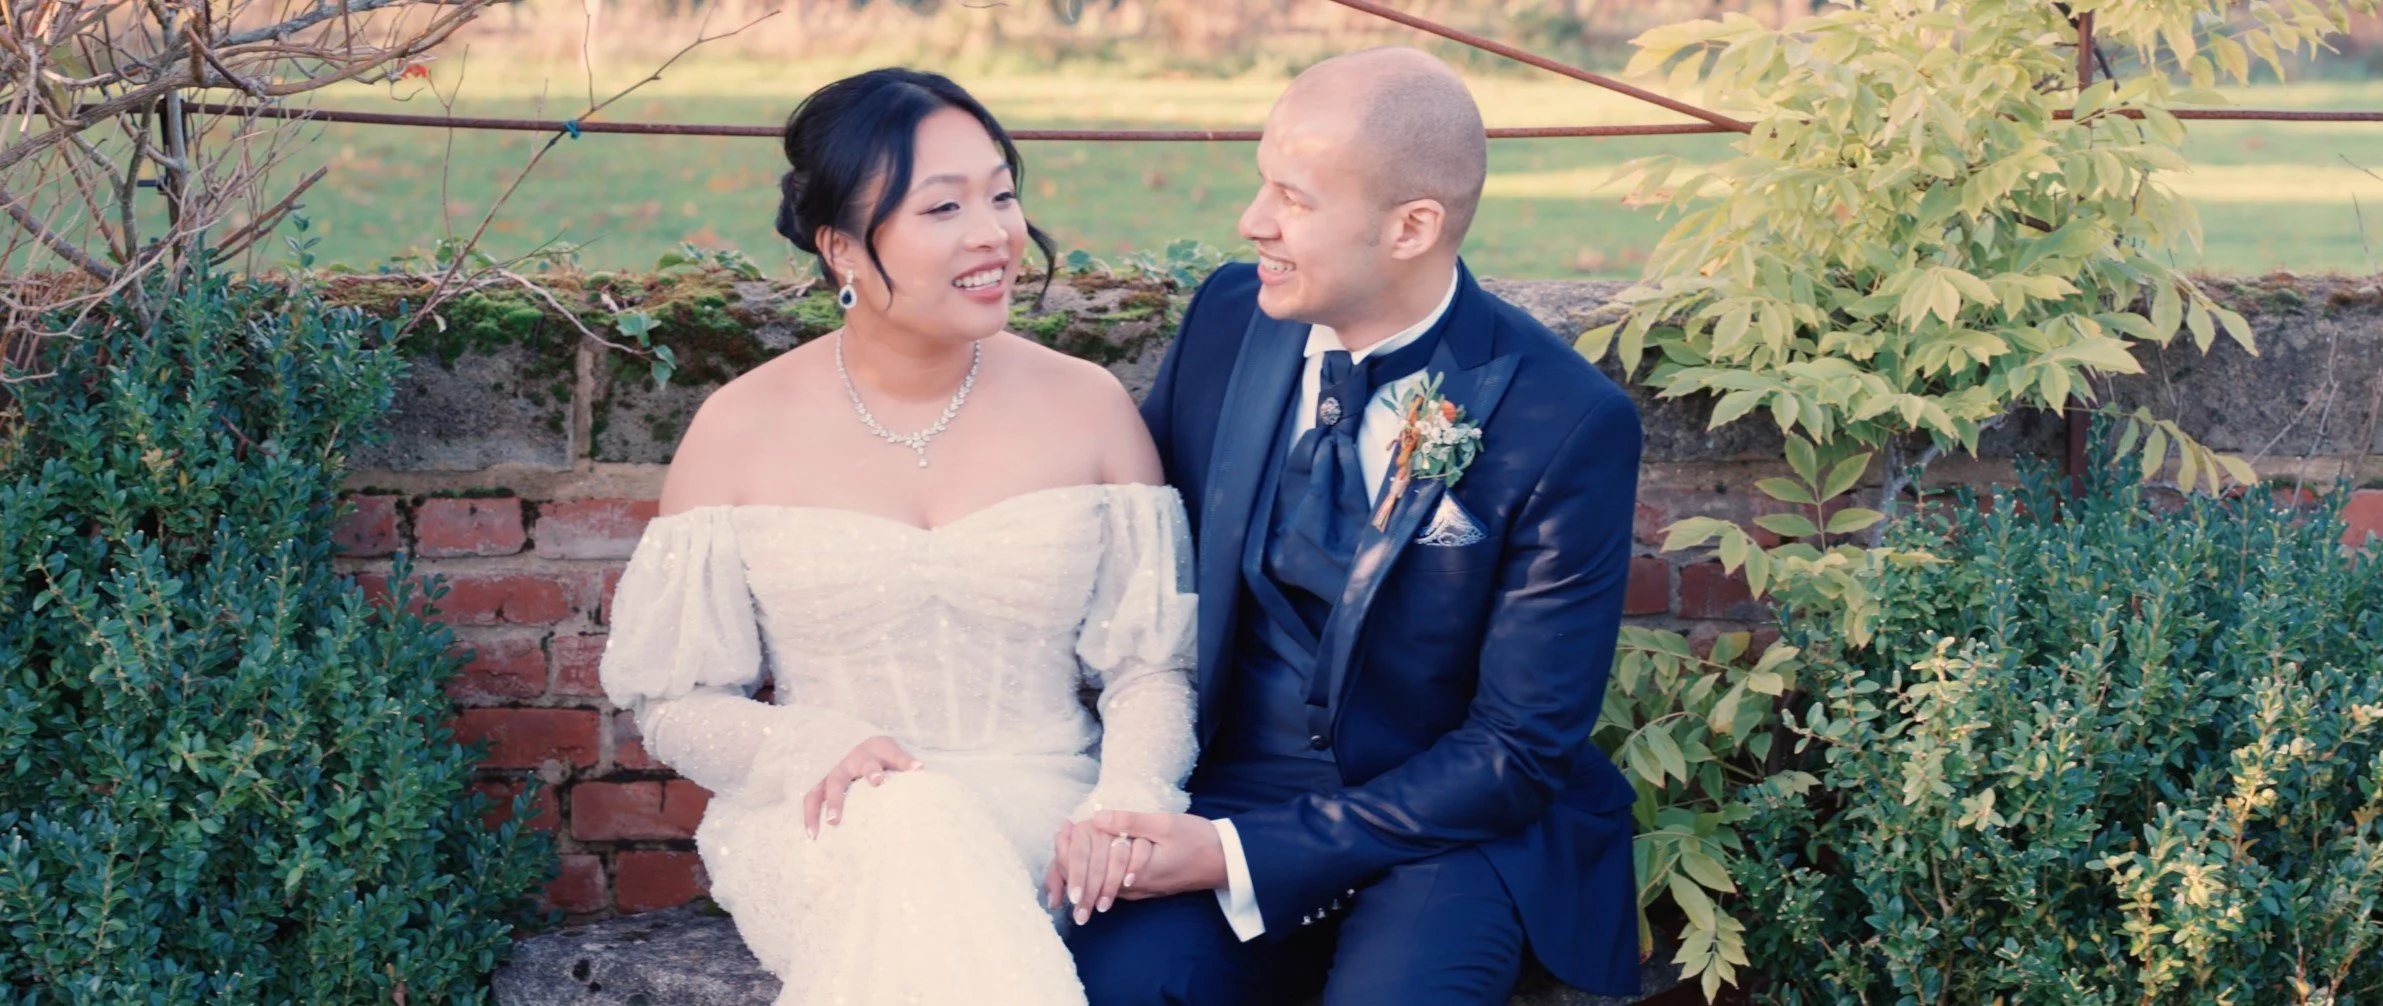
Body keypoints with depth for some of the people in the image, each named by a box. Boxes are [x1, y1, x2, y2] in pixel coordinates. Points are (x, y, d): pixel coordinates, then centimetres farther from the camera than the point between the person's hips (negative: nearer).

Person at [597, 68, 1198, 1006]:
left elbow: (1152, 663, 4)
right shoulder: (741, 429, 1)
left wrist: (1129, 802, -17)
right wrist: (812, 751, -17)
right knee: (904, 825, -35)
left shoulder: (1088, 407, 4)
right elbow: (674, 701, 4)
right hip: (822, 829, 0)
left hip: (1043, 819, 0)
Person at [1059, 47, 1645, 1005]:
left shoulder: (1569, 424, -15)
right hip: (1224, 785, 2)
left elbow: (1520, 753, -12)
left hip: (1456, 829, -2)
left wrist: (1242, 855, -18)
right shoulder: (1228, 317, -2)